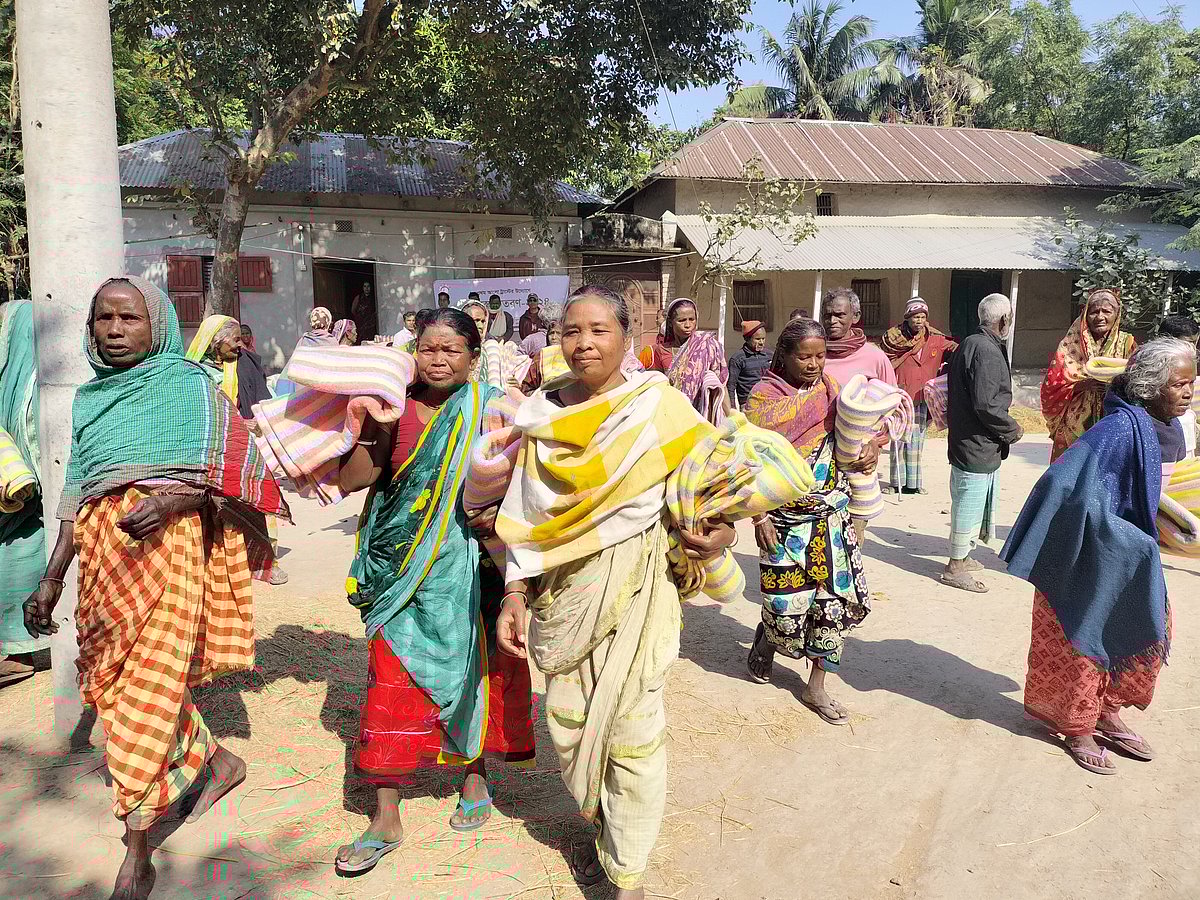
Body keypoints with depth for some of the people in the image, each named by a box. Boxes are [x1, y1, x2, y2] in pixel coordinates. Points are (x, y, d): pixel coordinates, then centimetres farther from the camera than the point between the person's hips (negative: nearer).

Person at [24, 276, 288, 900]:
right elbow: (77, 491, 17)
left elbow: (226, 468, -6)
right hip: (103, 551, 7)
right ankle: (217, 762, 31)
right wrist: (52, 578, 13)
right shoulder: (88, 398, 17)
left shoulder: (185, 381, 0)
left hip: (168, 540, -7)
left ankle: (137, 850, 3)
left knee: (148, 684, -7)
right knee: (106, 676, 11)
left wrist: (171, 497, -24)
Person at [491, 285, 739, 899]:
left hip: (637, 586, -3)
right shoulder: (542, 415, 4)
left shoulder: (661, 405, -5)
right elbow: (527, 515, 8)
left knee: (632, 728, -1)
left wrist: (725, 531, -16)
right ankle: (600, 826, 37)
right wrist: (516, 592, 1)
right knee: (568, 719, 10)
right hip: (564, 587, 4)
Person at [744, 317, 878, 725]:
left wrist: (871, 447, -10)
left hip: (832, 515, 4)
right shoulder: (764, 397, -7)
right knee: (787, 603, -3)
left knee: (835, 596, 2)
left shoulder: (831, 388, 5)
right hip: (785, 518, -4)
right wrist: (759, 518, -12)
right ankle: (766, 638, 34)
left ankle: (817, 685, 17)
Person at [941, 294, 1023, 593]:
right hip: (978, 445, -10)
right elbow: (986, 405, -25)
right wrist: (1013, 429, -10)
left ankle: (961, 557, 34)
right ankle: (955, 569, 9)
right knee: (969, 505, -1)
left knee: (968, 504, 21)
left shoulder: (970, 344, 12)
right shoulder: (987, 351, -20)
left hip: (967, 442, 10)